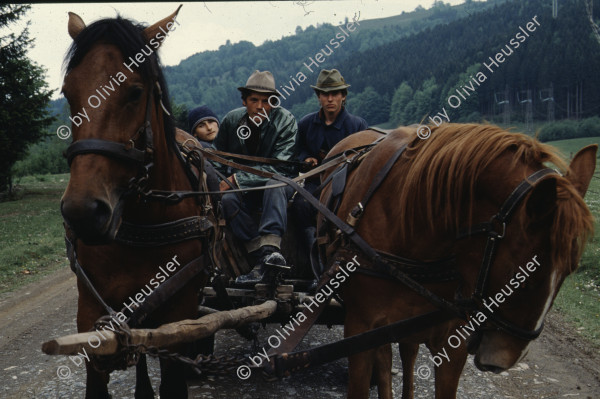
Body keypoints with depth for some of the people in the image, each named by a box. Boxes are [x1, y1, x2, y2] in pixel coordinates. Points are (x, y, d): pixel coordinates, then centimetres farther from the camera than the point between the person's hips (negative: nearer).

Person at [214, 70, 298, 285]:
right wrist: (220, 182, -9)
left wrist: (237, 179, -28)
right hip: (243, 188, 3)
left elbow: (279, 167, -22)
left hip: (279, 183, -3)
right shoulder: (231, 120, -4)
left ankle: (270, 249, -51)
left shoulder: (286, 120, -15)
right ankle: (263, 260, -36)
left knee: (274, 184, -37)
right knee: (228, 200, -29)